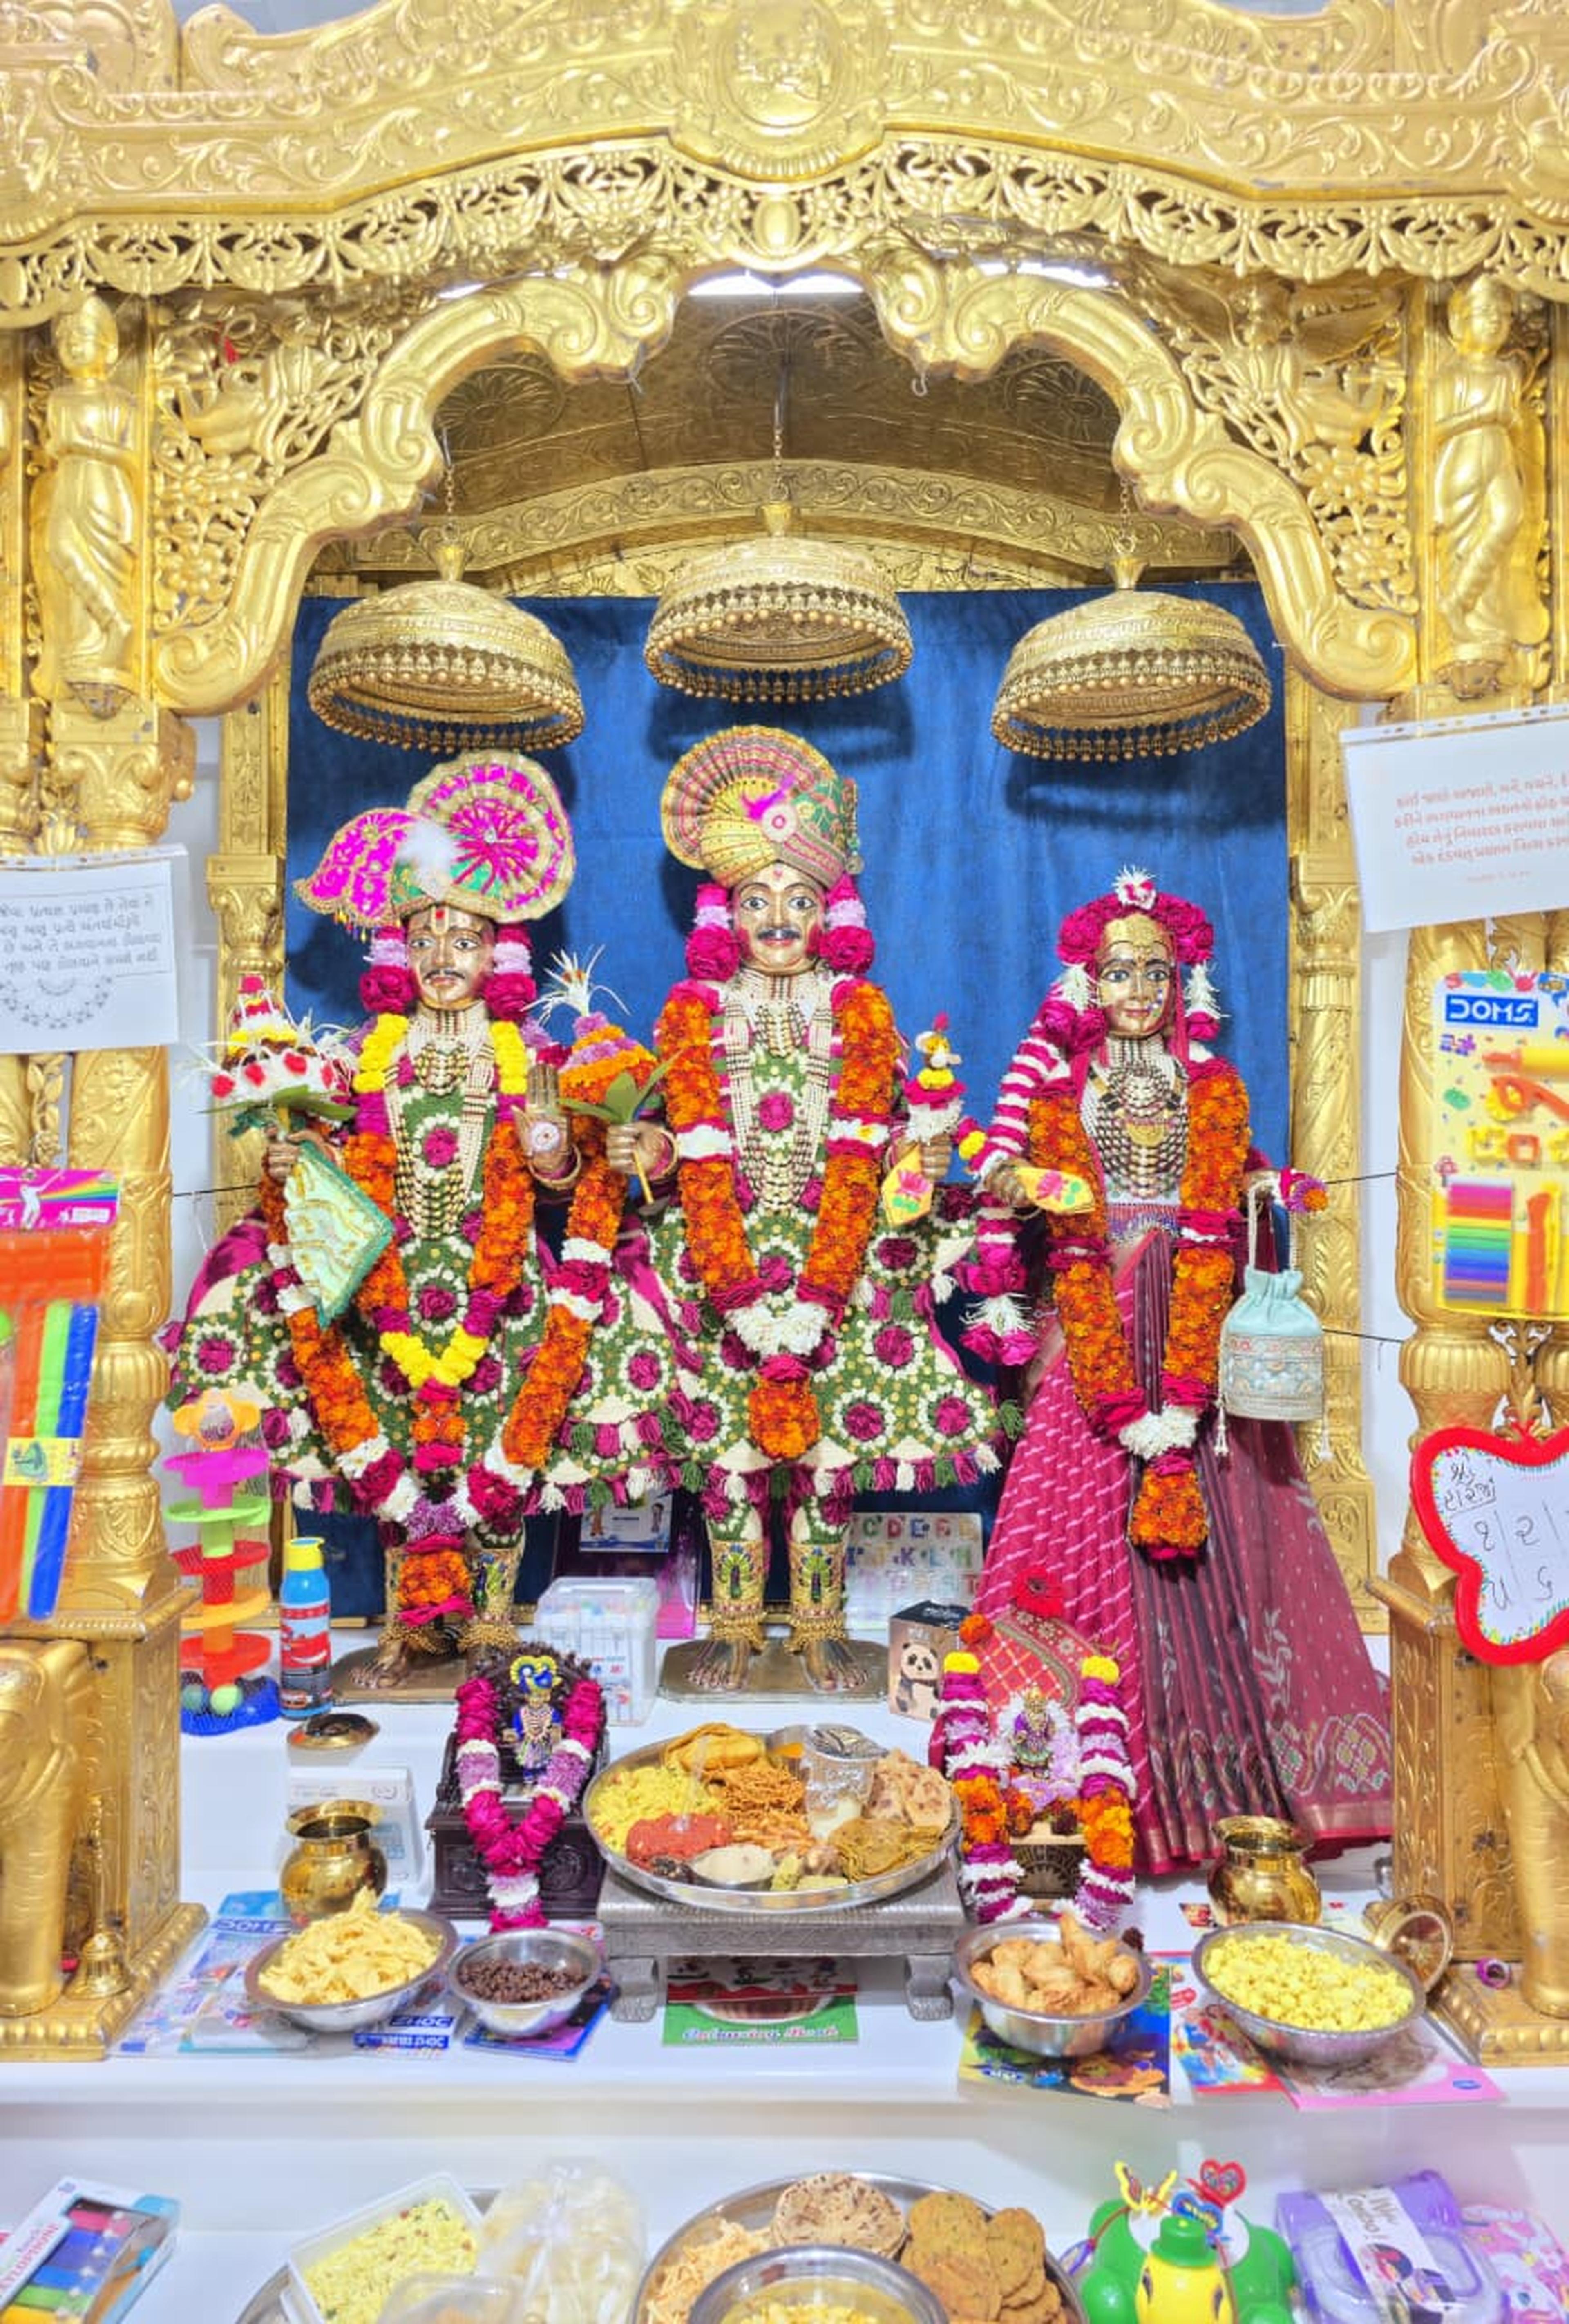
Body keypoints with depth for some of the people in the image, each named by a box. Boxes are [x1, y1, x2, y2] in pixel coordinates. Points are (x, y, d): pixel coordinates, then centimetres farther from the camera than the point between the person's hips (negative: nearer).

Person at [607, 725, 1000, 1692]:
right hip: (722, 1261, 0)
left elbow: (857, 1159, -5)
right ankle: (735, 1624, 18)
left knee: (827, 1449, 3)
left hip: (835, 1258, 0)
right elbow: (700, 1161, -4)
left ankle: (821, 1626, 18)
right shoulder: (695, 1013, 4)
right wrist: (745, 1298, -16)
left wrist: (815, 1297, -16)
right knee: (726, 1446, 2)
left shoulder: (860, 1012, 4)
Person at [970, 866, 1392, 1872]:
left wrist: (1180, 1404, -15)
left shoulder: (1215, 1092, 7)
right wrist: (1129, 1411, -14)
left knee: (1219, 1566, 0)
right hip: (1096, 1344, 0)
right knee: (1089, 1546, -4)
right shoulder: (1059, 1094, 5)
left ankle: (1230, 1789, 14)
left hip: (1198, 1343, 1)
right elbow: (1073, 1259, -5)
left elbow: (1210, 1247, -4)